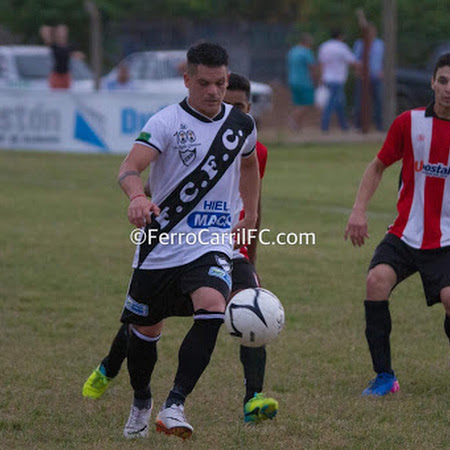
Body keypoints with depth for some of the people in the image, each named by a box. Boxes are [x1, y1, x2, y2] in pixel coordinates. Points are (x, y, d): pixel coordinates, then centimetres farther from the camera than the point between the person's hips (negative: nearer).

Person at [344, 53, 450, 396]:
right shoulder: (409, 123, 1)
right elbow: (379, 166, 12)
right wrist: (359, 209, 1)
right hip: (405, 234, 1)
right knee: (377, 280, -24)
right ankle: (384, 376, -12)